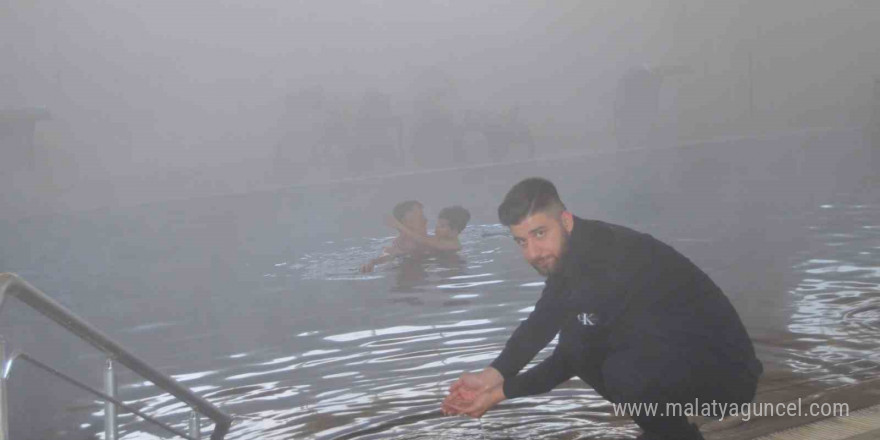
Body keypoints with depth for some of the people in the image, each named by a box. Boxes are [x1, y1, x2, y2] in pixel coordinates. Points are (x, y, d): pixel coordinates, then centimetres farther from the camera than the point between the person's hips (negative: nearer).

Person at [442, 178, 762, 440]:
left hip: (723, 370, -9)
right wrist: (491, 377, -10)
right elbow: (542, 321, 2)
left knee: (624, 371, -34)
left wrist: (502, 392, -14)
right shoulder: (571, 250, -1)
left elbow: (577, 355, -20)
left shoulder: (609, 260, -28)